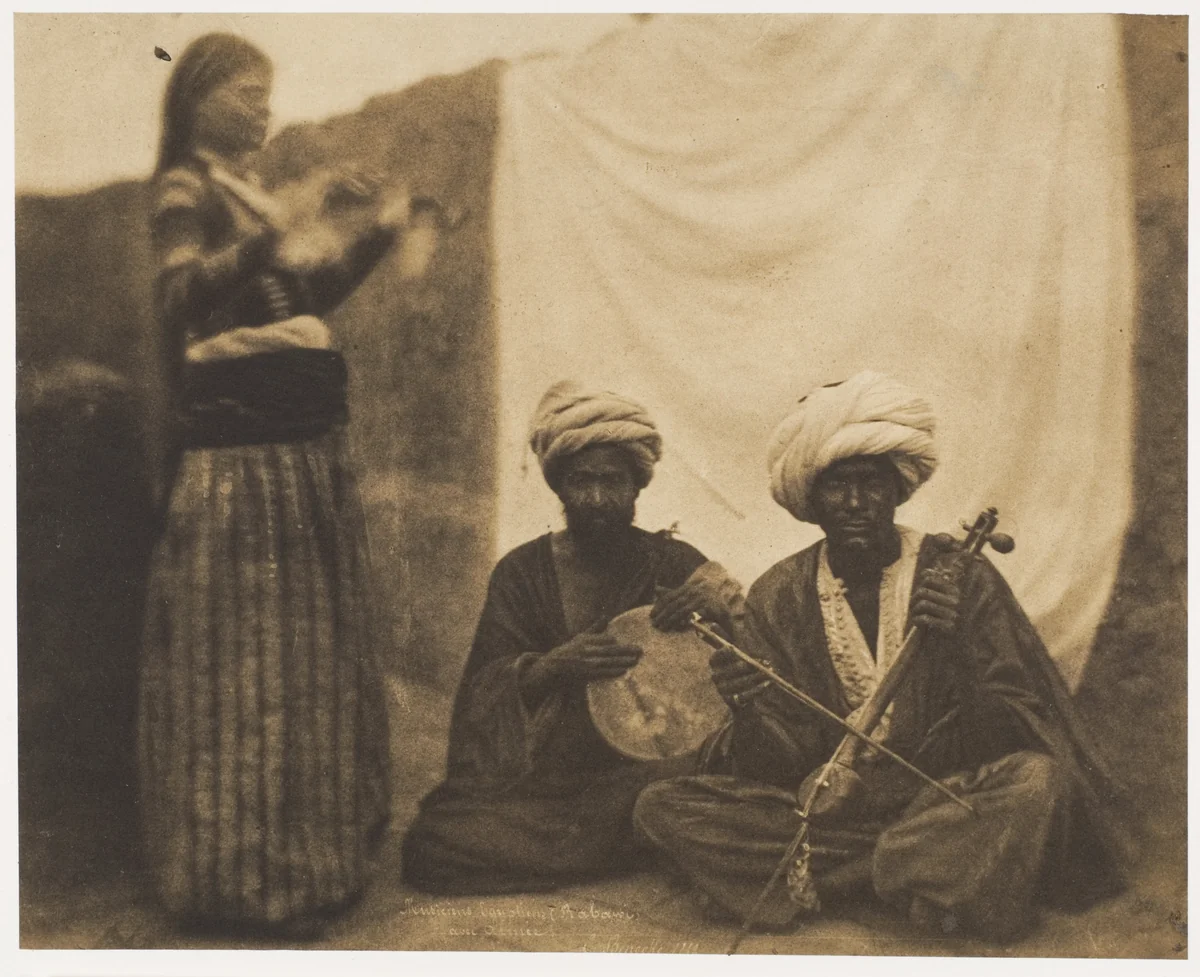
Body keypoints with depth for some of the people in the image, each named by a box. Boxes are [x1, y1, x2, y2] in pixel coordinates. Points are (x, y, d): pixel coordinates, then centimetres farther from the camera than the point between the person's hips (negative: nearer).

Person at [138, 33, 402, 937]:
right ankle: (246, 873, 3)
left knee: (316, 652, 10)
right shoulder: (186, 187, -2)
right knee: (245, 657, -6)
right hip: (240, 447, -8)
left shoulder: (250, 191, 21)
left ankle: (310, 848, 21)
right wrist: (273, 235, -33)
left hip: (305, 443, 8)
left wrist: (372, 244, 17)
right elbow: (181, 297, -19)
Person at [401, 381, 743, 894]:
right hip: (532, 771, 1)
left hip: (642, 764, -1)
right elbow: (487, 685, -1)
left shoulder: (672, 564, 6)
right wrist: (551, 667, -22)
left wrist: (718, 604, -23)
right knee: (432, 842, -22)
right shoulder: (521, 572, 8)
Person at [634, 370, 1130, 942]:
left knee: (1036, 781, -32)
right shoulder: (778, 597, 2)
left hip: (946, 797, -2)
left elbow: (1010, 737, -7)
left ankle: (820, 879, -19)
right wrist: (749, 716, -24)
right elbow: (775, 765, -1)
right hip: (826, 803, 3)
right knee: (659, 808, -18)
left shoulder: (960, 578, -3)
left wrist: (955, 656, -25)